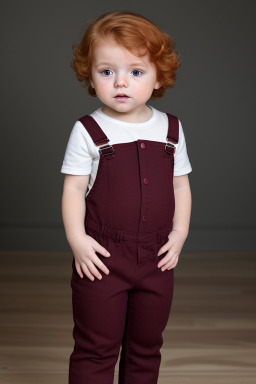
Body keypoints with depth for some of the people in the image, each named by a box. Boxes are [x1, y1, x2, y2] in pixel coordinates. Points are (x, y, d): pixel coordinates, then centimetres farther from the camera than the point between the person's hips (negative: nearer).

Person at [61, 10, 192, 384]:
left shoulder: (171, 129, 2)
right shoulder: (88, 131, -7)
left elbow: (181, 185, 7)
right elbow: (74, 188, -7)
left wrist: (179, 232, -3)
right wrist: (77, 238, -17)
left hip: (157, 258, 3)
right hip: (101, 258, -3)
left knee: (147, 347, 17)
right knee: (95, 350, 6)